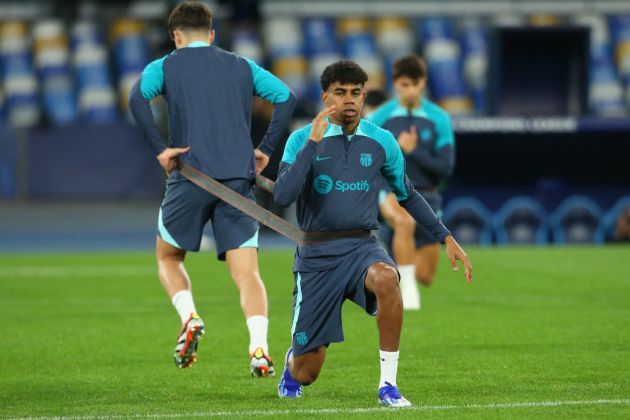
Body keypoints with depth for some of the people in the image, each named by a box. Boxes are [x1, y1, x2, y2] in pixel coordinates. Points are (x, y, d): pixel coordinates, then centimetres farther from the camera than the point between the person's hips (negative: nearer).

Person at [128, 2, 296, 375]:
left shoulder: (165, 67, 9)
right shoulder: (242, 67, 18)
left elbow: (137, 98, -10)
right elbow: (286, 97, 10)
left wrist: (159, 149, -8)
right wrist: (266, 149, 11)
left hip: (192, 177, -2)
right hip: (239, 178, 2)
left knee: (168, 256, 19)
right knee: (247, 271, -3)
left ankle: (189, 317, -6)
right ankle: (259, 347, -24)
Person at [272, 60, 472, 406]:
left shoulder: (381, 142, 3)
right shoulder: (302, 140, -5)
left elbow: (407, 195, 18)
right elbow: (283, 195, -20)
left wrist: (445, 237, 12)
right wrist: (313, 142, -23)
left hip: (361, 246, 1)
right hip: (316, 254, -1)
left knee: (386, 278, -38)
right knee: (306, 373, 2)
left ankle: (388, 384, -27)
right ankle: (292, 363, 44)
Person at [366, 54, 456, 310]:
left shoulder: (438, 119, -2)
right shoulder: (379, 119, -3)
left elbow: (446, 168, -7)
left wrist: (413, 151, -17)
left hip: (426, 196, 2)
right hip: (391, 191, -2)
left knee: (425, 276, 1)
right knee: (405, 221, -39)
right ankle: (407, 290, -29)